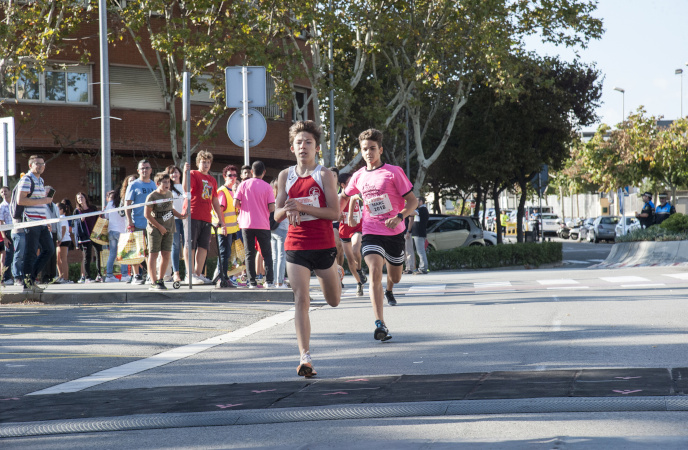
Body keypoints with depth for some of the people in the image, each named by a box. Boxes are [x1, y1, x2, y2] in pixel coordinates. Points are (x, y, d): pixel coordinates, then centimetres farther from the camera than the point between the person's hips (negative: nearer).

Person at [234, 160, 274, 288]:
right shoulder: (267, 187, -4)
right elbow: (272, 208, -9)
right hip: (263, 225, -1)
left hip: (247, 224, 1)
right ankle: (269, 280, 5)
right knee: (267, 253, 9)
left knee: (250, 254, 4)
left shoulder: (244, 184, -2)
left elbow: (236, 204, -6)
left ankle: (252, 282, -1)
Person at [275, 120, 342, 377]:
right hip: (296, 247, 1)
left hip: (324, 246, -1)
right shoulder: (286, 176, 6)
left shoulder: (324, 175, -4)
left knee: (333, 301, 16)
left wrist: (303, 207, -21)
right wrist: (286, 211, -14)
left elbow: (335, 212, -12)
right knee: (301, 300, -10)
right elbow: (277, 215, 9)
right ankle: (305, 358, -12)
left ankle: (337, 274, 52)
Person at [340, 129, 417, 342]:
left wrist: (399, 217, -24)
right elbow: (344, 196, 25)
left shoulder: (393, 172, -7)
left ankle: (388, 290, 57)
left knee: (395, 278, 15)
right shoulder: (359, 176, 4)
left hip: (394, 233, 0)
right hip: (371, 233, 0)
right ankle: (380, 324, -30)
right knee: (375, 272, -23)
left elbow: (412, 201, -7)